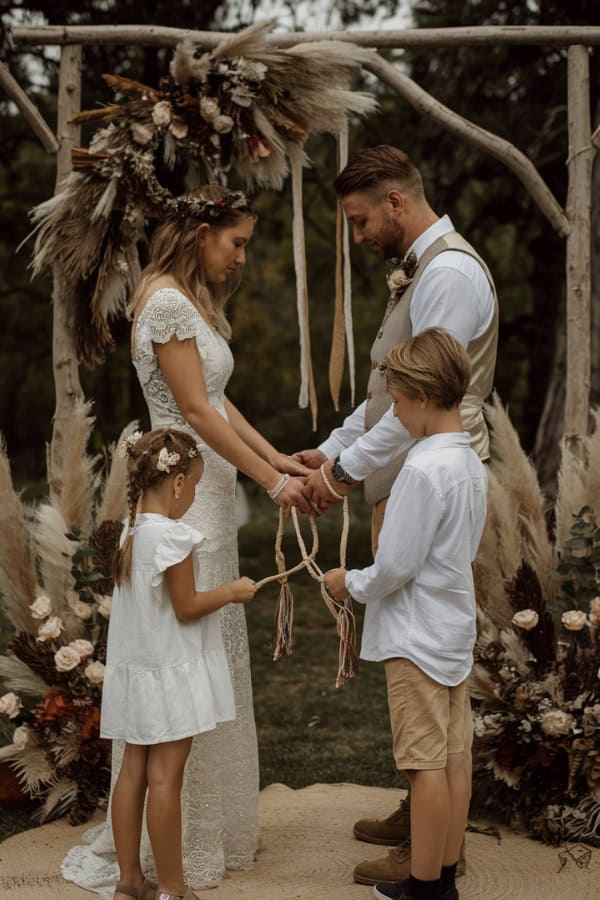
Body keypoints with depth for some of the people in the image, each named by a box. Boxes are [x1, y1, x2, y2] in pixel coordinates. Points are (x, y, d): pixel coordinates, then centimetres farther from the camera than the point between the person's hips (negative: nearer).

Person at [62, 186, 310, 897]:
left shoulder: (193, 302, 16)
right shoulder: (167, 303, -15)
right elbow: (197, 414, -18)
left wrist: (276, 457, 8)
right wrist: (272, 481, -13)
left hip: (207, 496, 10)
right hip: (184, 498, -10)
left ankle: (209, 823, 29)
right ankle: (158, 843, 6)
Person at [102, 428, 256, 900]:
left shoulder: (132, 531, 6)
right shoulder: (171, 536, -19)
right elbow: (186, 607, -16)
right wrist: (232, 591, -3)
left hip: (136, 671, 8)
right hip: (170, 672, -8)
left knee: (134, 771, 12)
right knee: (165, 779, -1)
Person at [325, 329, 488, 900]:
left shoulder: (424, 470, -21)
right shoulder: (472, 463, 7)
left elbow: (394, 566, -20)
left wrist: (351, 584, -1)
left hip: (416, 637, -9)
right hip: (456, 631, 9)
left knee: (425, 763, 0)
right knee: (453, 756, 12)